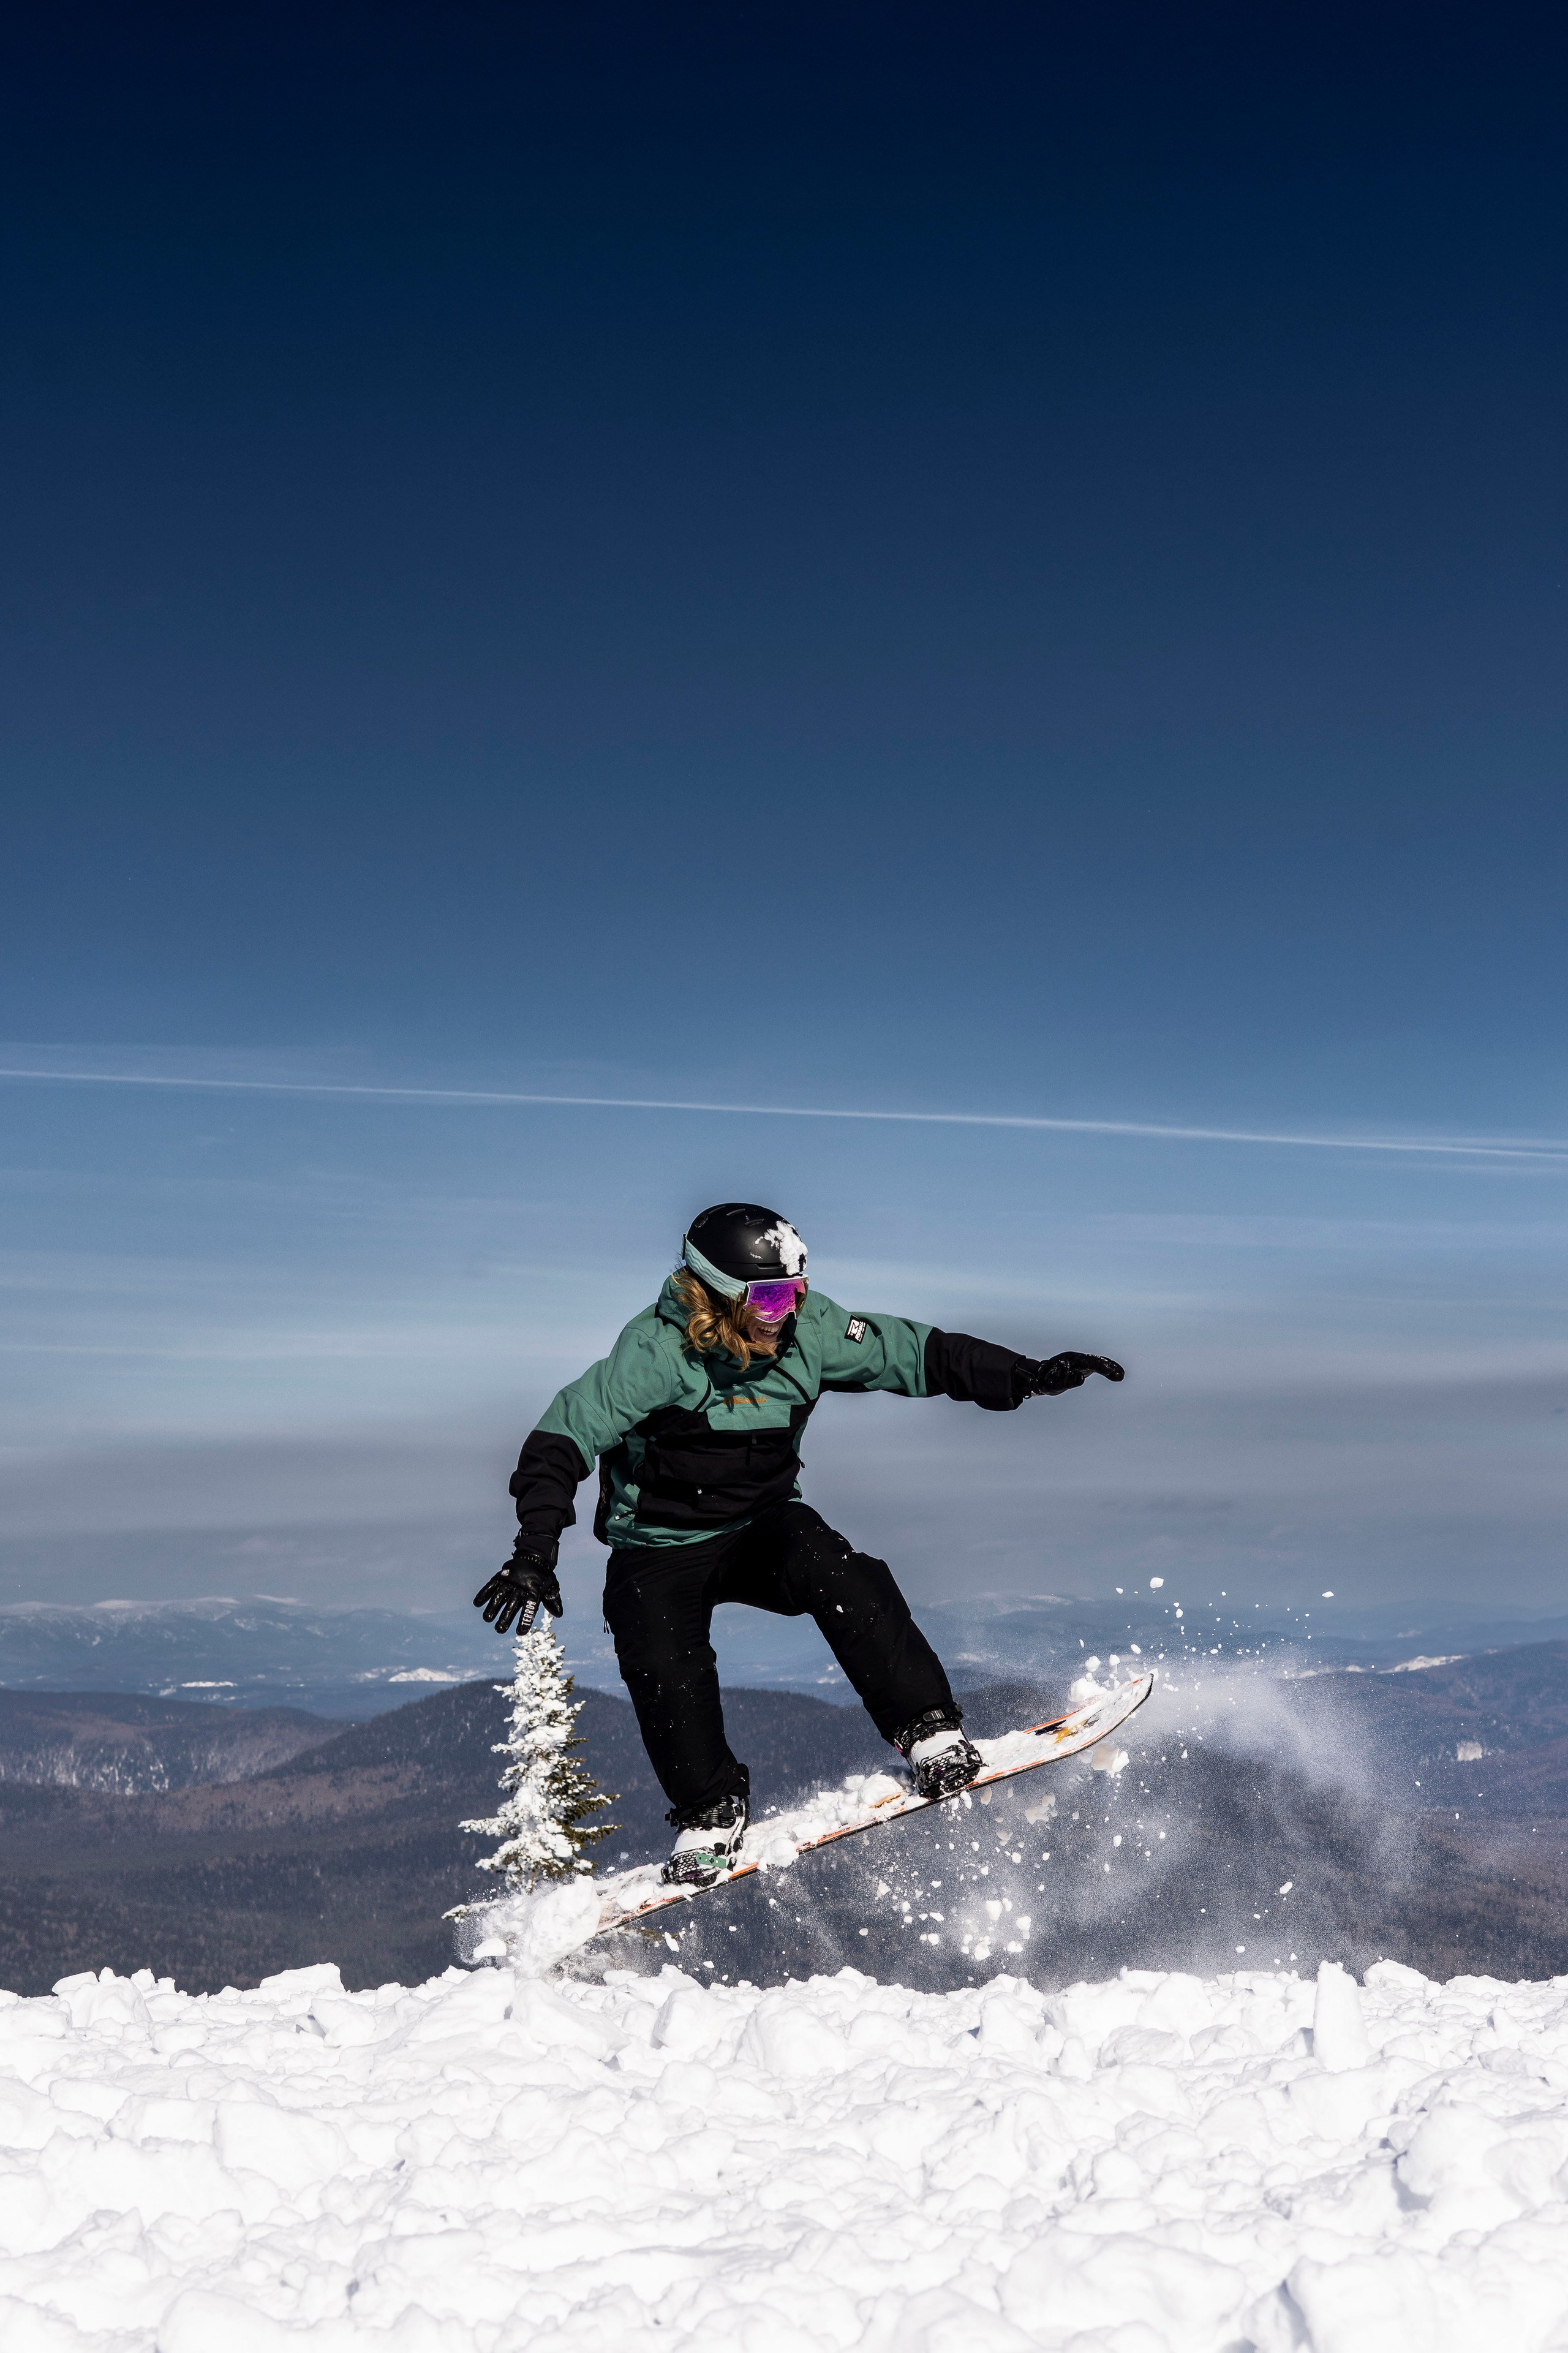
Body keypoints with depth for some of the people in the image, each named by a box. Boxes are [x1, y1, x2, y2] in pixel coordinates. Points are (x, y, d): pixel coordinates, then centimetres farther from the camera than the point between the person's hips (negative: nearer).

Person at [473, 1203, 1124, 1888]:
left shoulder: (808, 1331, -11)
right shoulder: (654, 1353, -24)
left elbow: (912, 1353, -2)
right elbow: (563, 1440, -25)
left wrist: (1030, 1376, -8)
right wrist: (535, 1553, -36)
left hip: (764, 1527, 2)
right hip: (660, 1551, -2)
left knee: (845, 1580, -28)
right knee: (668, 1678, -23)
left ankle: (931, 1734, -16)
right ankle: (711, 1814, 4)